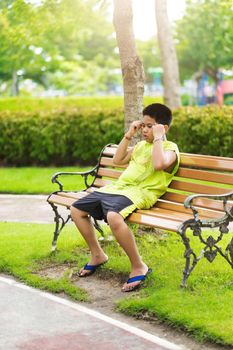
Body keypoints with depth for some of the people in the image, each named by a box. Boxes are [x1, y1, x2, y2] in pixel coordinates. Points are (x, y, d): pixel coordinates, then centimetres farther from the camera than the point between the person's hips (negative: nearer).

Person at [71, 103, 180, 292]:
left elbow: (159, 164, -25)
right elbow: (118, 160, 25)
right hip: (117, 187, 9)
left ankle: (138, 267, -22)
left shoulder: (170, 148, -2)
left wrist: (157, 137, -14)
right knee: (77, 209, 7)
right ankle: (97, 255, 20)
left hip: (140, 193, -9)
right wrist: (129, 135, 17)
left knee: (114, 216, -40)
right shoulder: (141, 145, 25)